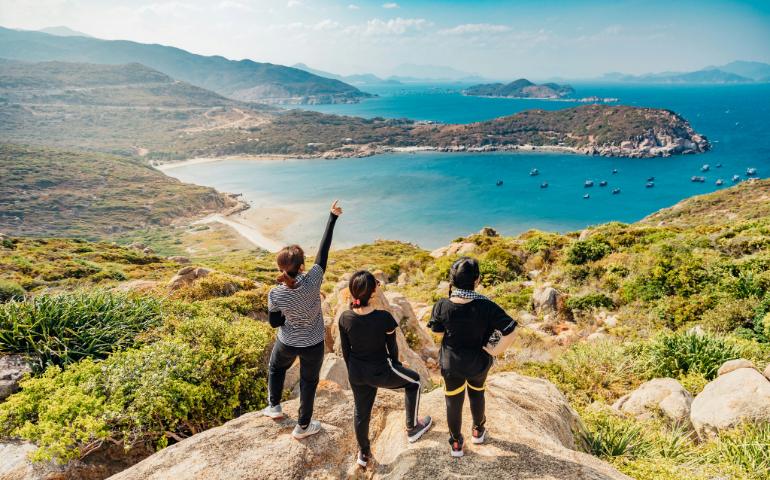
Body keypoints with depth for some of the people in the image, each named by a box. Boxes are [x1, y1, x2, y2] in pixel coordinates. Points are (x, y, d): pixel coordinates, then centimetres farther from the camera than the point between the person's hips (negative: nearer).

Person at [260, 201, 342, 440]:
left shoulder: (275, 295, -23)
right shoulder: (312, 281, -29)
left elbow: (275, 322, -8)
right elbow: (324, 250, -21)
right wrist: (333, 216, -12)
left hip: (287, 343, 1)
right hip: (313, 345, -1)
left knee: (276, 368, 33)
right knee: (309, 382, 20)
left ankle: (274, 407, 49)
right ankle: (303, 426, 37)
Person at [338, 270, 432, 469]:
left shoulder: (345, 318, -14)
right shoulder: (384, 317, -26)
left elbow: (345, 350, -1)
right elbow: (392, 347, -9)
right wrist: (395, 365, 12)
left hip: (357, 373, 4)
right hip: (380, 372, -4)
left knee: (361, 411, 25)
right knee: (414, 381, 24)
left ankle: (363, 454, 46)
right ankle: (412, 428, 37)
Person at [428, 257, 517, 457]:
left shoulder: (442, 306, -23)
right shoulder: (486, 306, -26)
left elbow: (436, 330, -5)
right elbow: (511, 330, -25)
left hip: (451, 363, 0)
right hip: (479, 362, 0)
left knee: (454, 403, 20)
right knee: (476, 394, 29)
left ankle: (456, 444, 38)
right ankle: (478, 430, 51)